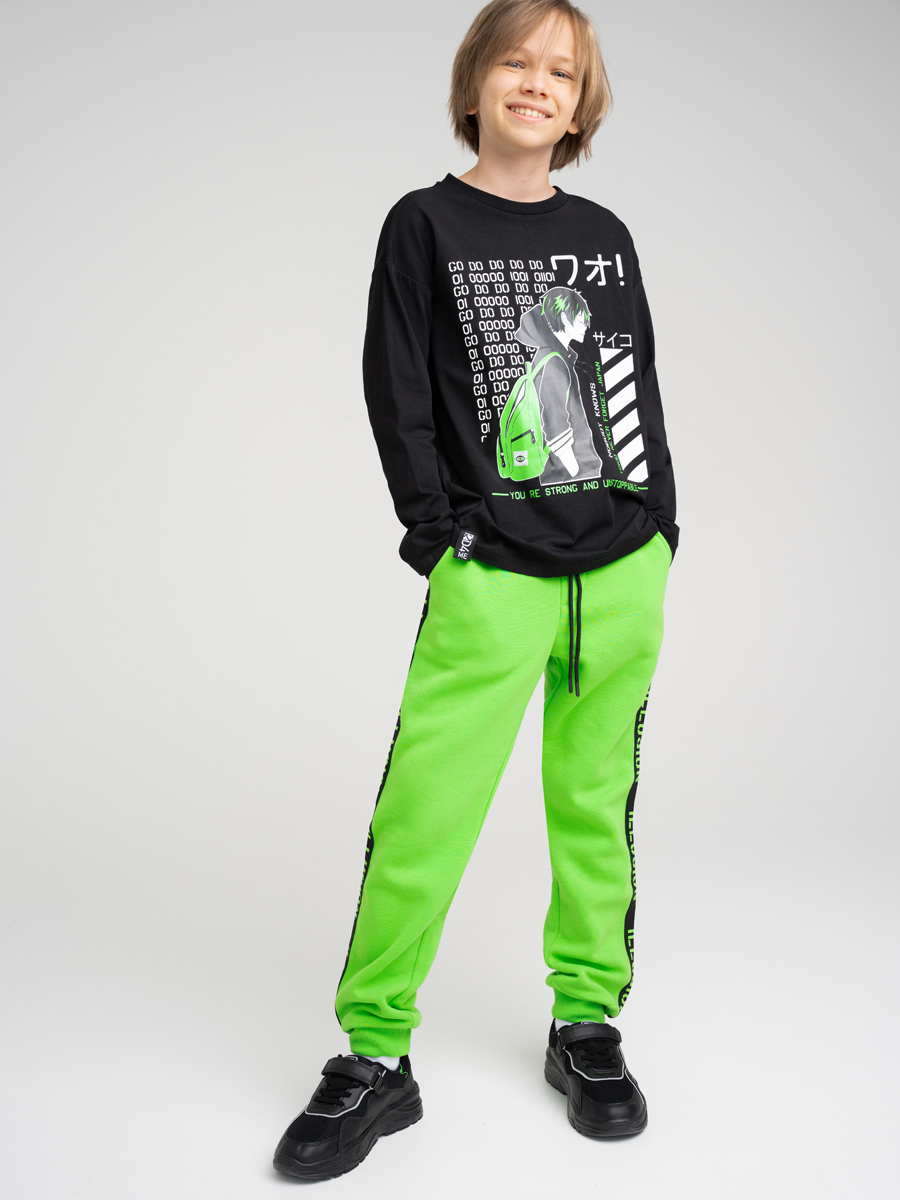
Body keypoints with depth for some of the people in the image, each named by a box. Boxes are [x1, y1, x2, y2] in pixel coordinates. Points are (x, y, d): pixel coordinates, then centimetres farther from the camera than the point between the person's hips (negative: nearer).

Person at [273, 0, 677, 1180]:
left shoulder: (605, 234, 14)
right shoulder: (424, 224, 4)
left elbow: (642, 381, 17)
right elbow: (394, 386, -2)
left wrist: (662, 525, 10)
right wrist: (439, 530, -8)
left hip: (627, 571, 4)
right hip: (493, 581, -3)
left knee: (598, 803, 9)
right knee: (424, 814, -7)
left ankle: (587, 1021, 24)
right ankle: (376, 1057, 7)